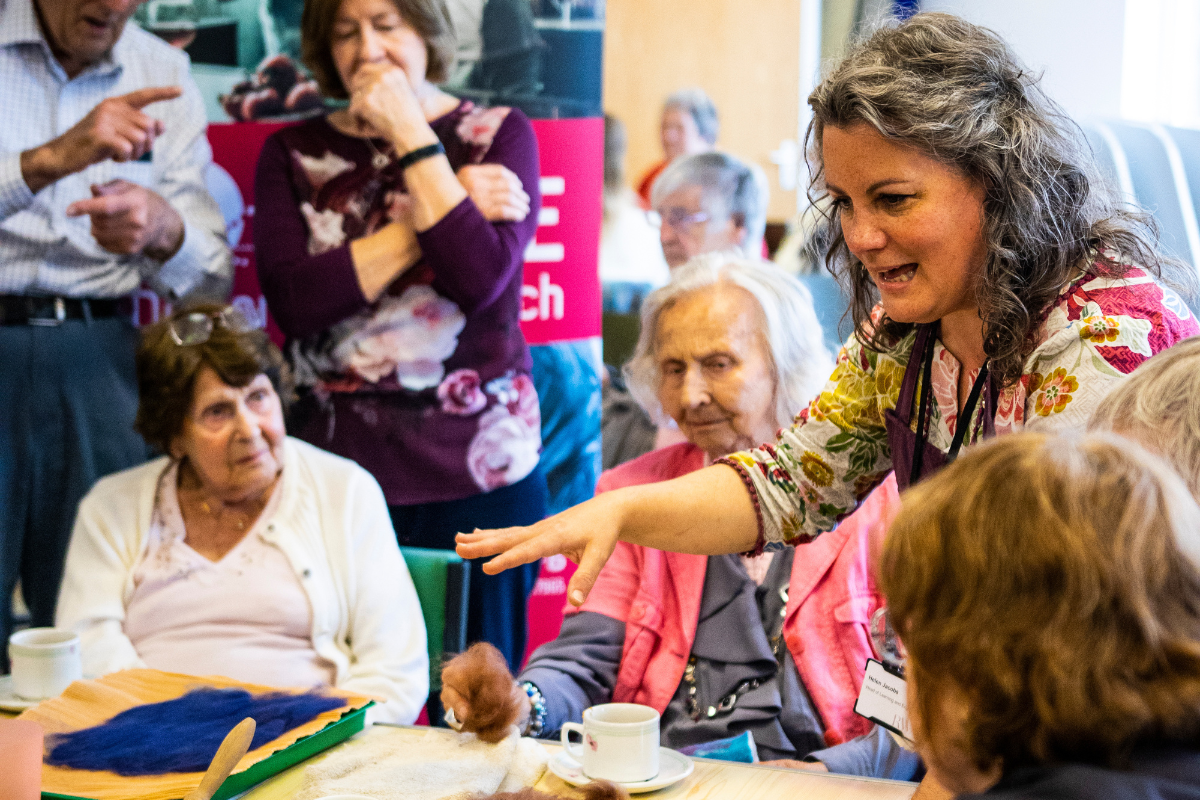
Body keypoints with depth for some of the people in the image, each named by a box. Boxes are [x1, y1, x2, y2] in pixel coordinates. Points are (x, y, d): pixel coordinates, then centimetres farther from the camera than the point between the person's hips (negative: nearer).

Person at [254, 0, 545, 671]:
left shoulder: (499, 135, 6)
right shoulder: (293, 154, 9)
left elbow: (481, 277, -12)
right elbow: (292, 300, -7)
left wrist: (410, 137, -8)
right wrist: (430, 217, -8)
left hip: (475, 468, -1)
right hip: (336, 464, 1)